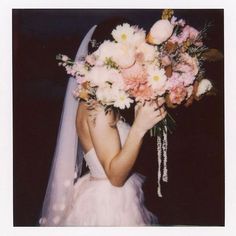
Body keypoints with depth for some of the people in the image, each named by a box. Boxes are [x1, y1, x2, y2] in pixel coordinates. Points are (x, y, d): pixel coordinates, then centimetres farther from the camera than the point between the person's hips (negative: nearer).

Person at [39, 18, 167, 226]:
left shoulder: (101, 100, 6)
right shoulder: (98, 107, -22)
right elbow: (115, 175, -23)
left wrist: (142, 118, 1)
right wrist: (139, 128, -31)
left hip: (112, 201, 9)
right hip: (108, 206, -9)